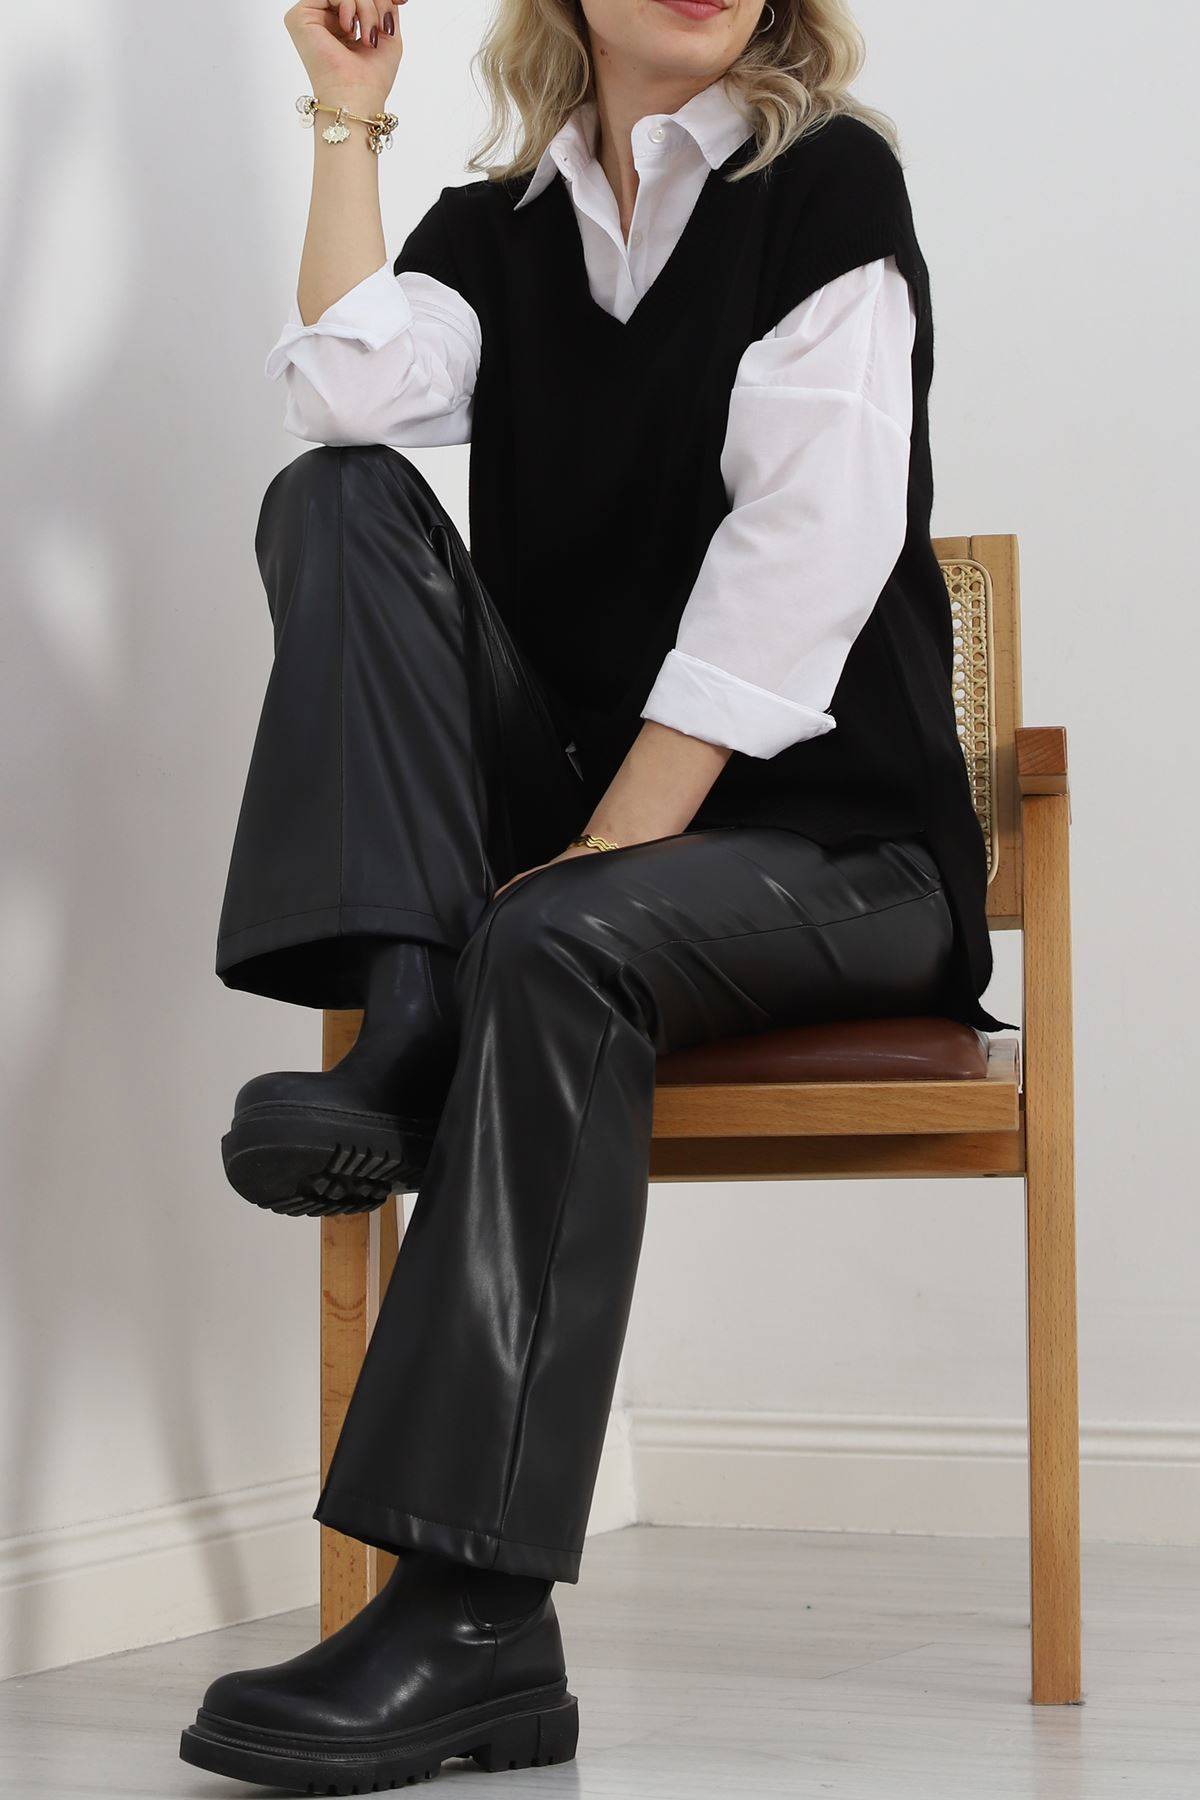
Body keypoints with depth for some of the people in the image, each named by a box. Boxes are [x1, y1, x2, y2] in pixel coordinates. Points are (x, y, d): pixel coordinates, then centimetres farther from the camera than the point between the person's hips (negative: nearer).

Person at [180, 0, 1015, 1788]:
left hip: (821, 838, -4)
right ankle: (408, 1021, -28)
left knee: (563, 948, -36)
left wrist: (606, 846, -20)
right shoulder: (498, 226, 12)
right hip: (572, 826, 5)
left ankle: (475, 1623, -41)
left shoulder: (827, 186, -1)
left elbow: (796, 568, -13)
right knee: (335, 497, -13)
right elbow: (353, 392, -11)